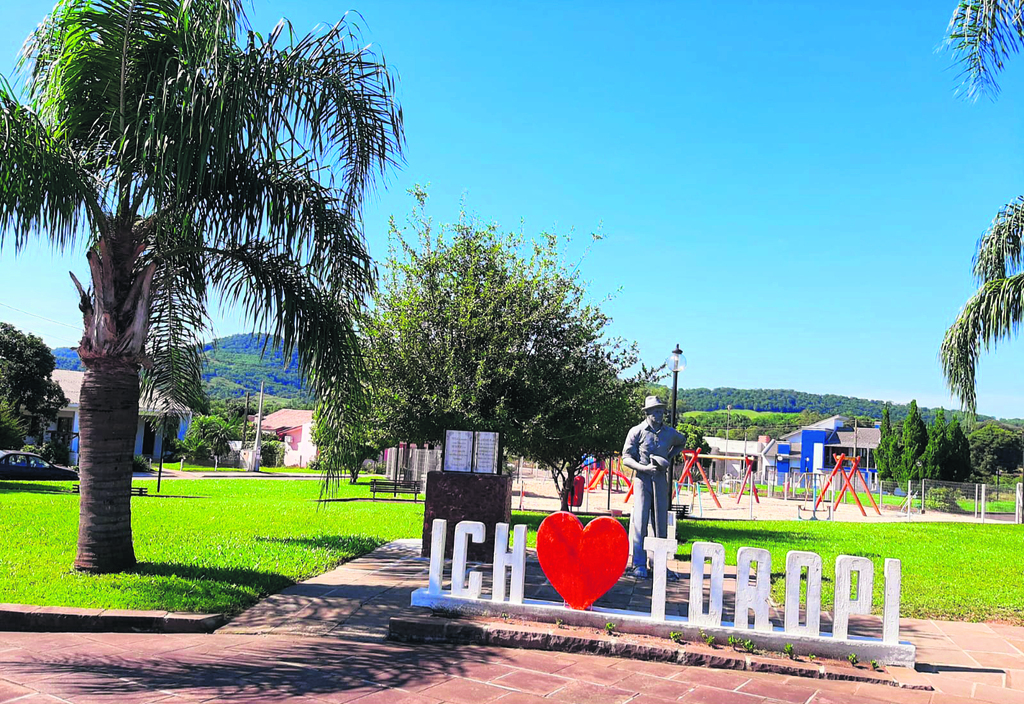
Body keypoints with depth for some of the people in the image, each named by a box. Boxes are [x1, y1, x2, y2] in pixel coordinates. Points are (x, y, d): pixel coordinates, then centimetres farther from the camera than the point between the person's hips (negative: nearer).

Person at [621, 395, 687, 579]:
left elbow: (682, 442, 30)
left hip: (661, 481, 4)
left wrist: (669, 458, 13)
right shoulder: (637, 432, -3)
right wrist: (644, 468, -19)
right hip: (642, 480, -3)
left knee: (661, 524, 7)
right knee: (640, 522, -9)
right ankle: (639, 565, -5)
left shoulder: (670, 433, 8)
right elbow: (626, 458, -3)